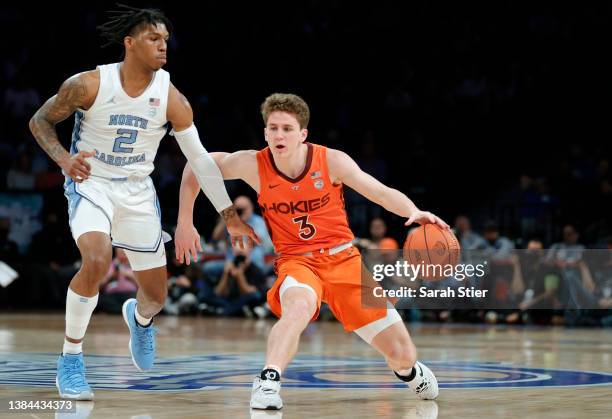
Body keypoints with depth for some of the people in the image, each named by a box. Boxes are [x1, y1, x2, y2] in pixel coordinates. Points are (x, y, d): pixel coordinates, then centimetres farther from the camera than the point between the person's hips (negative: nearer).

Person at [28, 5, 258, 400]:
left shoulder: (171, 99, -10)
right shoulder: (89, 85, -16)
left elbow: (200, 159, -4)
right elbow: (40, 121, -3)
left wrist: (230, 215, -4)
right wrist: (64, 158, -22)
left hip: (138, 192, 3)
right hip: (91, 185, -3)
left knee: (157, 295, 7)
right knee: (97, 261, -32)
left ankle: (140, 317, 48)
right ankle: (70, 360, -13)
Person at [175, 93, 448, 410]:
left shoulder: (331, 161, -11)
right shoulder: (253, 164, -11)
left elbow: (383, 193, -11)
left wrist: (414, 212, -31)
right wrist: (185, 223, 1)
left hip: (343, 259, 2)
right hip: (296, 261, -1)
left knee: (402, 355, 3)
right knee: (299, 306, -42)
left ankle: (408, 370, 39)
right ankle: (268, 381, -41)